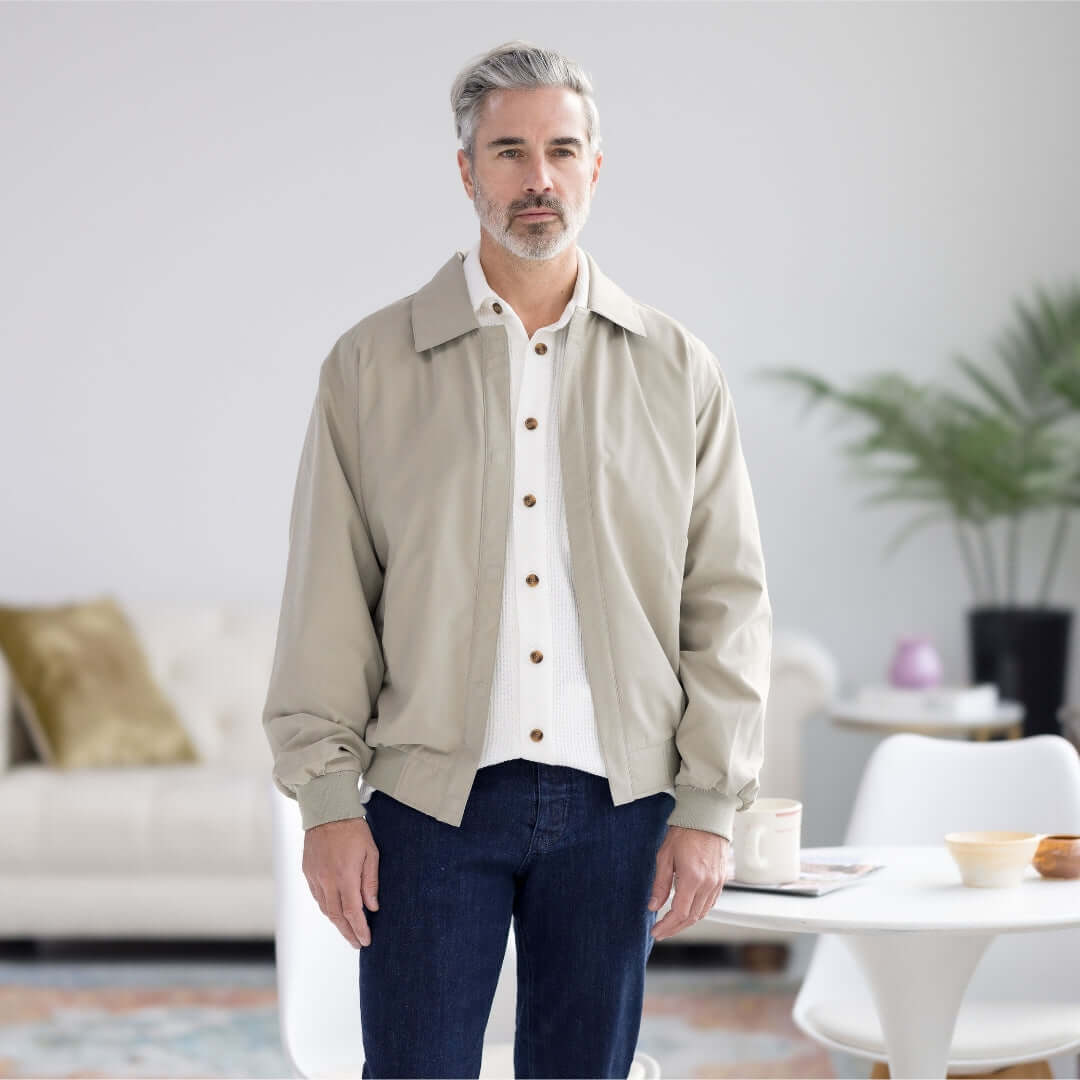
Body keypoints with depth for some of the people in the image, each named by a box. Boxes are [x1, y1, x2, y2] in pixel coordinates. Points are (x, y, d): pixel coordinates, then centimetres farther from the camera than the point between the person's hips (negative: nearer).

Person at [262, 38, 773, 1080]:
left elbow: (727, 601, 5)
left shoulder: (676, 369, 6)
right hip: (430, 798, -1)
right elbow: (327, 599, 1)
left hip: (616, 800, 2)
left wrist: (708, 806, 0)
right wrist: (327, 799, -4)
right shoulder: (370, 364, 3)